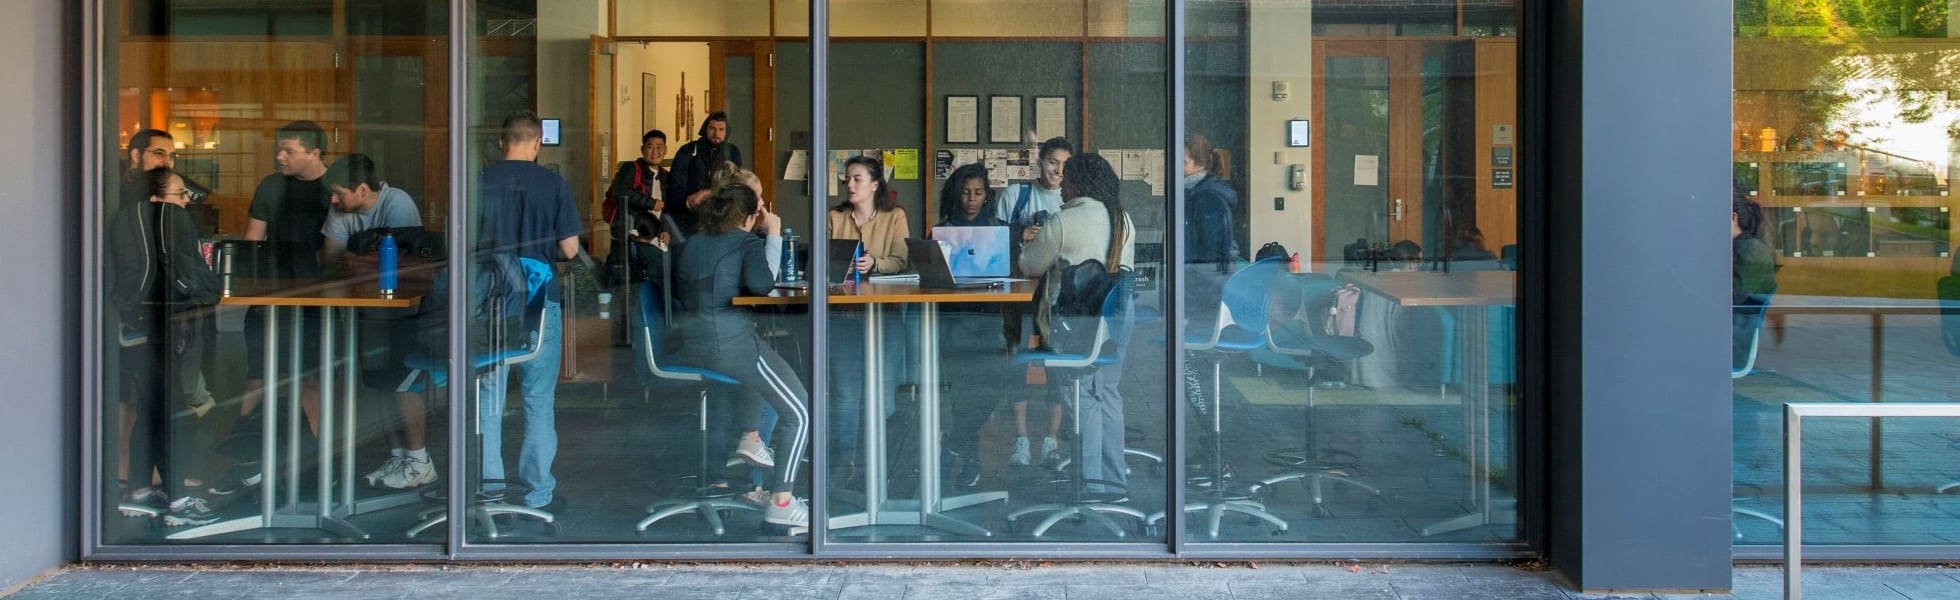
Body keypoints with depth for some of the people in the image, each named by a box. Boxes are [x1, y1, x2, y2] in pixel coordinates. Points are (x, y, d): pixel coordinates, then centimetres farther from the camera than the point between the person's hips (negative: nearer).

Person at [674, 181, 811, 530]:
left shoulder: (695, 242, 15)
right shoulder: (747, 242, -5)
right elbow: (762, 282, -23)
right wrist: (773, 235, -11)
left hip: (690, 344, 8)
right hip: (729, 342, -8)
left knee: (755, 361, 42)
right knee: (799, 412, -2)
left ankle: (750, 438, 43)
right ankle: (781, 502, -8)